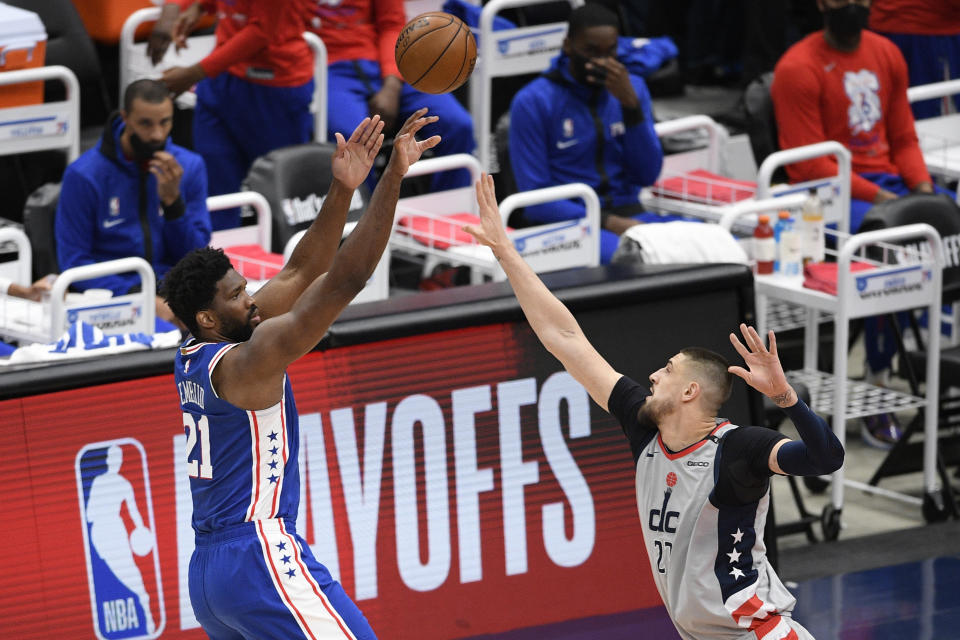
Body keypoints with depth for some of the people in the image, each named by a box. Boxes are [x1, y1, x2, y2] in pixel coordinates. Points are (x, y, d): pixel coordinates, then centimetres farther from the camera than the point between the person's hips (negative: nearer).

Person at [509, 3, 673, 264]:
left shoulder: (632, 88, 11)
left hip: (627, 212, 5)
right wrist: (608, 223, -18)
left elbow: (647, 175, 3)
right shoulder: (532, 102, -3)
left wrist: (630, 103, -9)